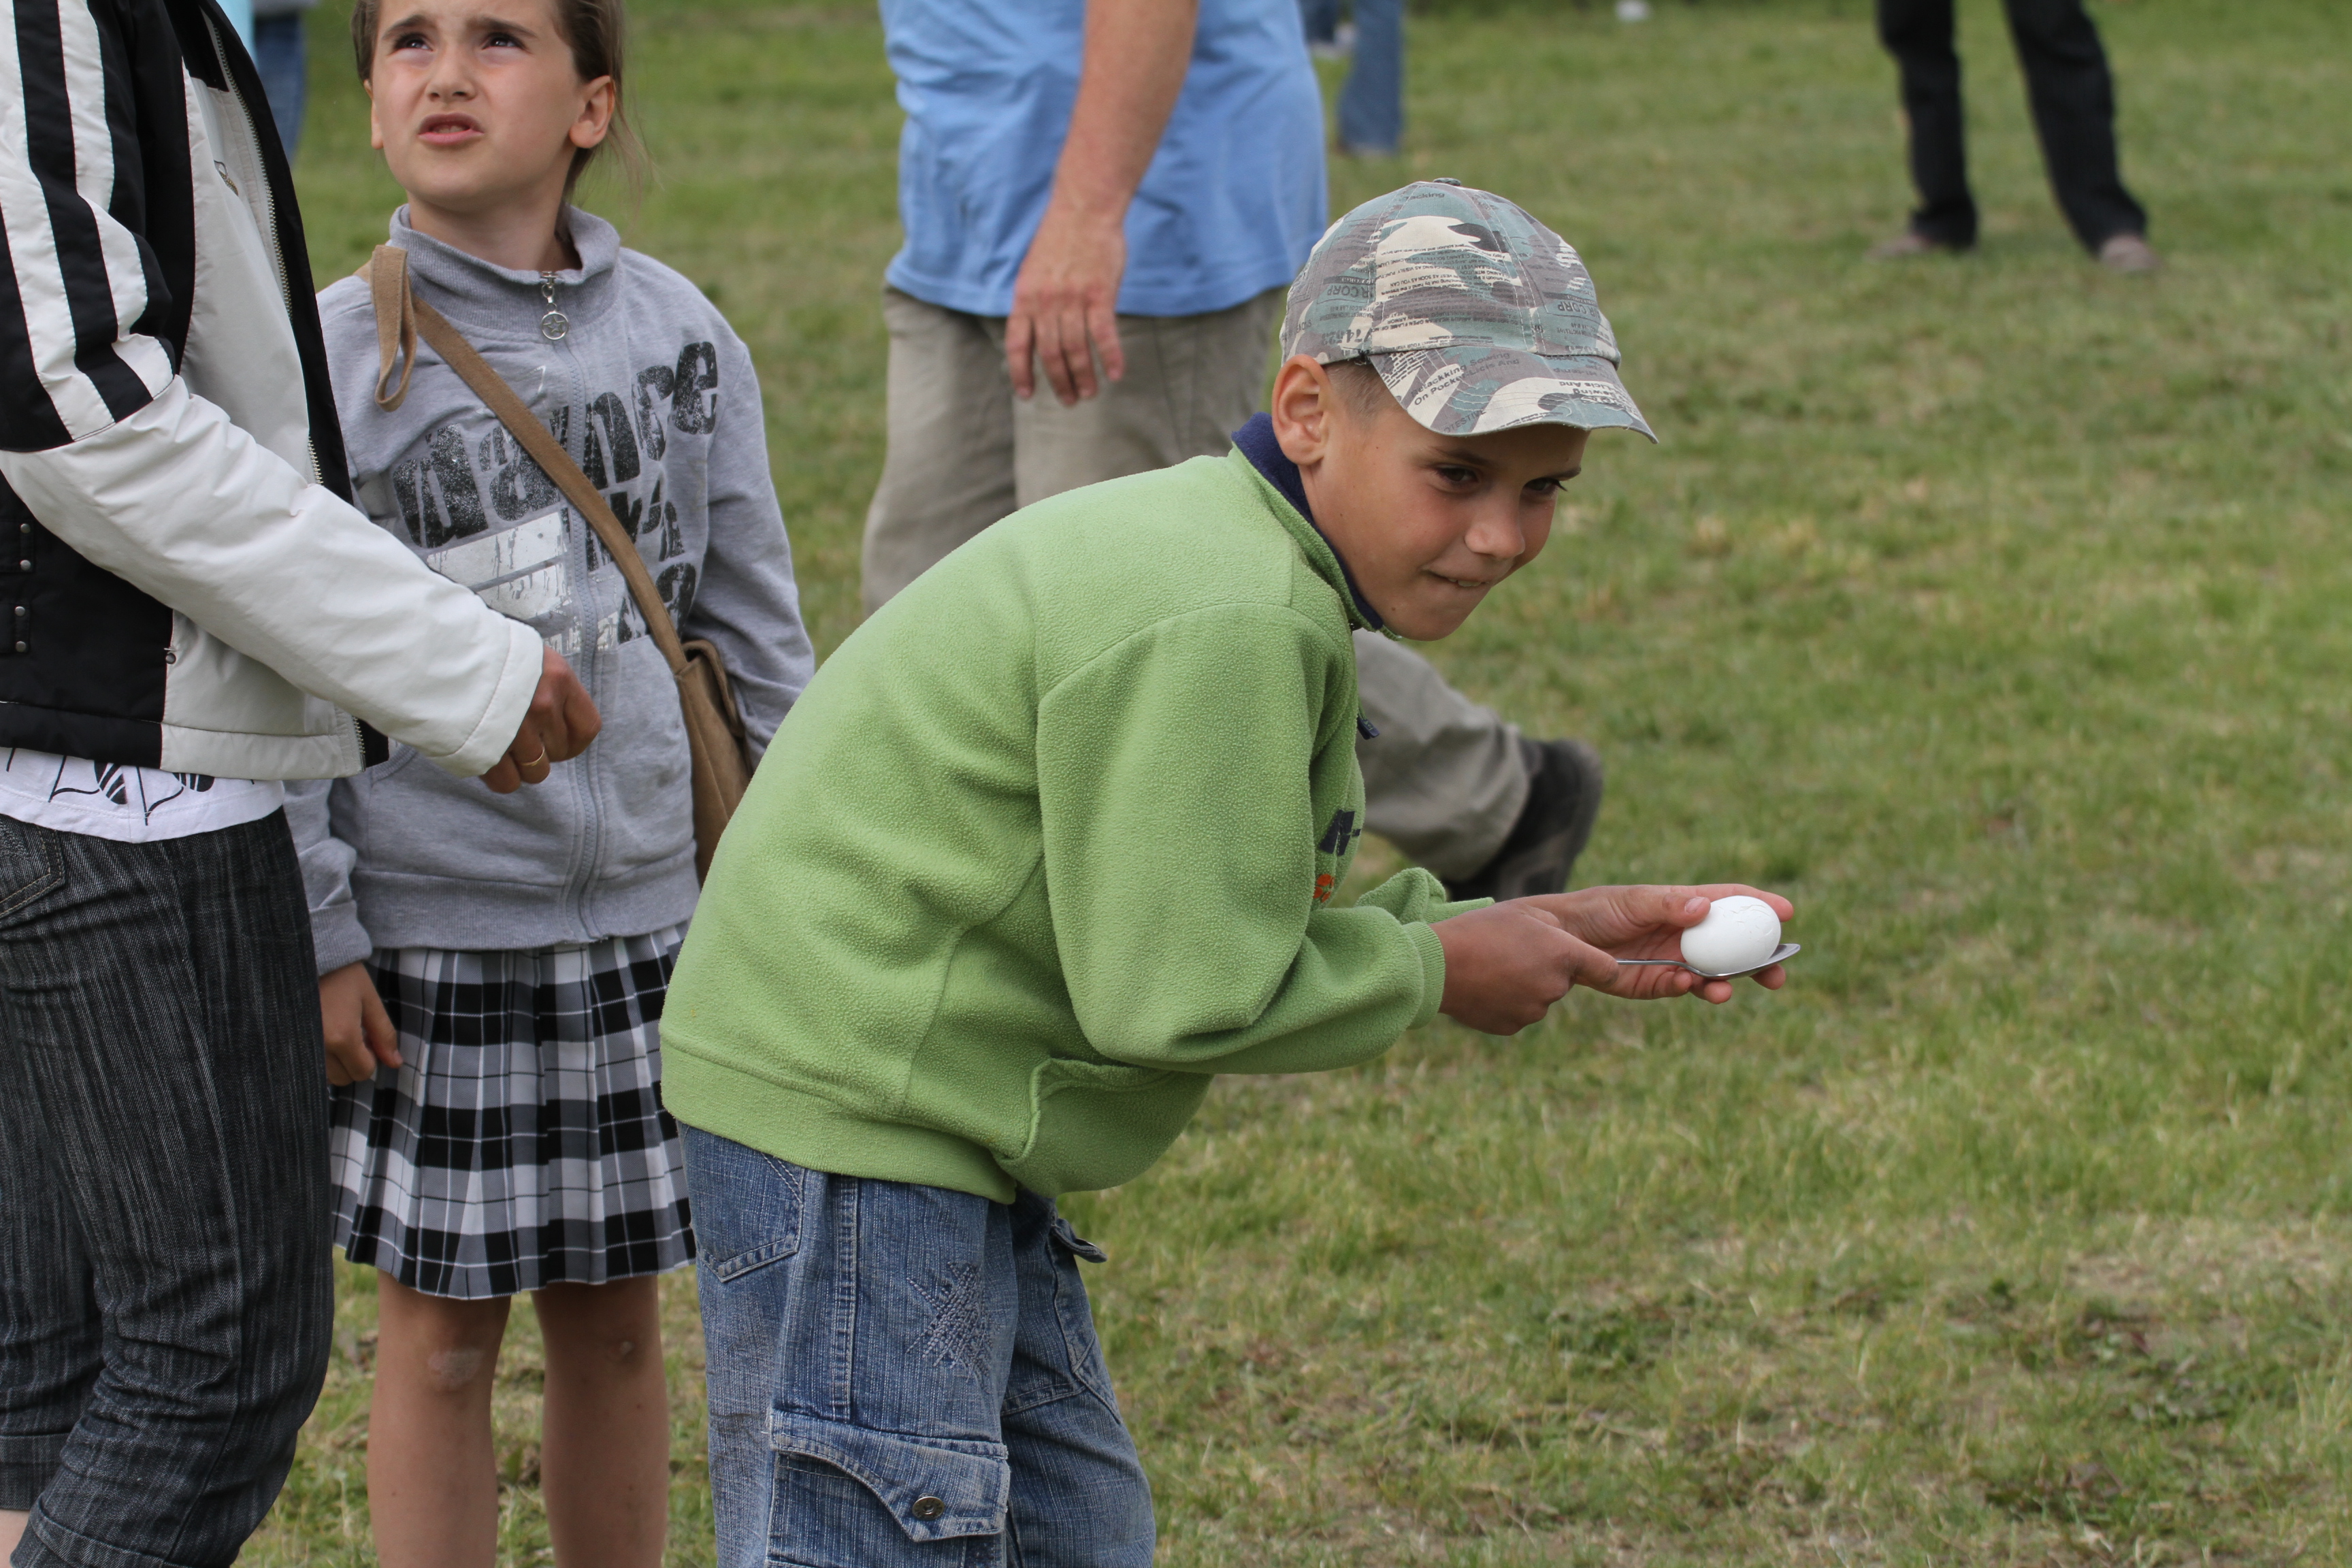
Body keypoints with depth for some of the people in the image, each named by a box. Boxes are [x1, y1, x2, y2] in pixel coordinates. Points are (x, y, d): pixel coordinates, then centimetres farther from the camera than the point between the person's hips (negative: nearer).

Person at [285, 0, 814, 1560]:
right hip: (429, 926, -3)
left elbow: (752, 624, 10)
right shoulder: (334, 358, -7)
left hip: (643, 906, 3)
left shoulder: (678, 333, 2)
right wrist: (314, 935, -8)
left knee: (617, 1322, 13)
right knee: (442, 1335, 5)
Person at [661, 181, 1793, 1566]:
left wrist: (1543, 937, 10)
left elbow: (1242, 916, 15)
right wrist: (1438, 971, -11)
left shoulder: (1263, 584, 11)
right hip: (848, 1129, -11)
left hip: (948, 1142, 11)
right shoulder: (1221, 623, -23)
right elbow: (1180, 991, -25)